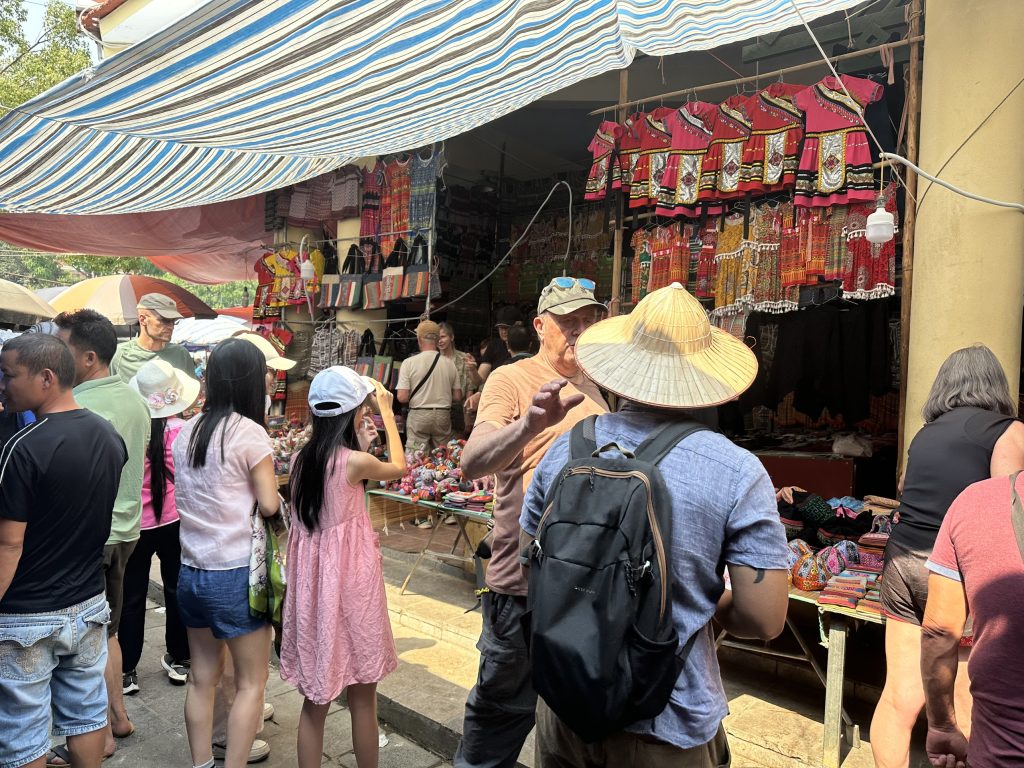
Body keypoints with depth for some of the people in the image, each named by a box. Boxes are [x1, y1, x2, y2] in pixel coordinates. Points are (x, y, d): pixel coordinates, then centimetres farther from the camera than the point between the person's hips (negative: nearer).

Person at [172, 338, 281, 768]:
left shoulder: (186, 431, 5)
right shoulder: (249, 432, -14)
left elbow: (187, 496, 13)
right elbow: (269, 505, -13)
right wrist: (275, 494, 7)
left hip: (190, 570, 7)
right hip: (235, 573, -7)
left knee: (201, 677, 18)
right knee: (251, 683, 7)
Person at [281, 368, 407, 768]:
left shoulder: (302, 459, -1)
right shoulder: (355, 461, -16)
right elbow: (399, 468, 3)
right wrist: (387, 412, 9)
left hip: (311, 581, 6)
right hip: (349, 581, -6)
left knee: (314, 700, 16)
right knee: (362, 698, 12)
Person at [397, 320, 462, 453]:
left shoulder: (409, 363, -7)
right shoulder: (449, 363, 0)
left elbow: (402, 397, -11)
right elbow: (457, 397, 3)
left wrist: (417, 398, 10)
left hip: (418, 415, -2)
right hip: (443, 415, 2)